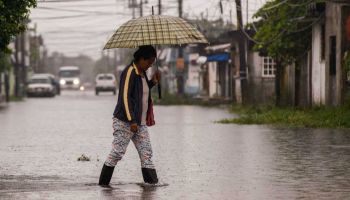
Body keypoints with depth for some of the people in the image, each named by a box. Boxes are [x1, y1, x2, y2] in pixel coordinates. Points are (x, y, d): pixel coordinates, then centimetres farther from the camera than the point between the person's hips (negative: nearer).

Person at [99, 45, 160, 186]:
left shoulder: (142, 73, 14)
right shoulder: (129, 72, -13)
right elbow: (125, 97, -19)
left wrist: (153, 82, 10)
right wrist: (132, 121, -22)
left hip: (140, 123, 9)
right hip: (124, 121, -9)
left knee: (146, 153, 1)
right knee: (117, 153, -6)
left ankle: (153, 182, -2)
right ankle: (103, 183, 3)